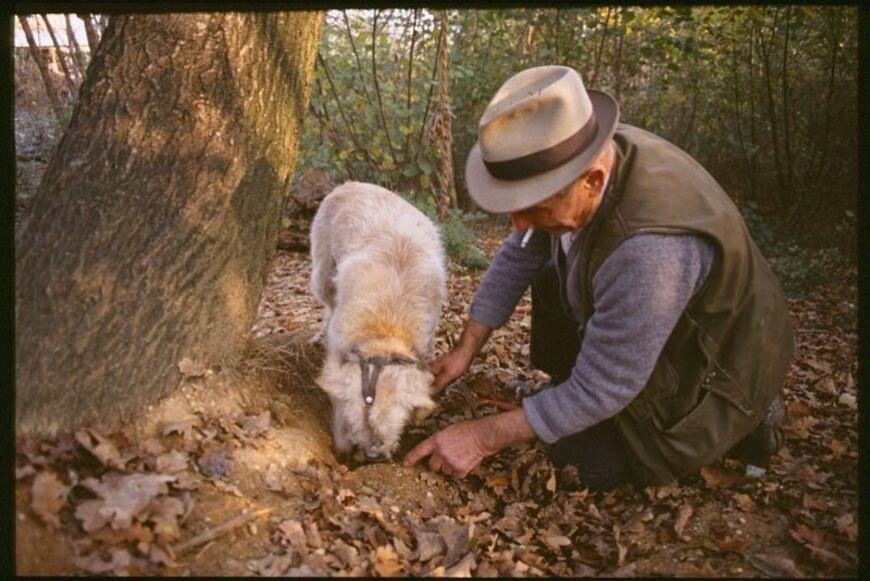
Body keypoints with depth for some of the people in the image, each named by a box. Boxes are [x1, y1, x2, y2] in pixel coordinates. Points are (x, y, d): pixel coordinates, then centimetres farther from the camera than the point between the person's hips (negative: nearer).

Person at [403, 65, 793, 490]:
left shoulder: (649, 252, -42)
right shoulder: (583, 155, -19)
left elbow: (601, 391, -30)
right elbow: (519, 253, -4)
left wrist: (485, 436, -23)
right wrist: (465, 350, -4)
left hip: (711, 371, -7)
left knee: (583, 460, -5)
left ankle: (739, 420, 8)